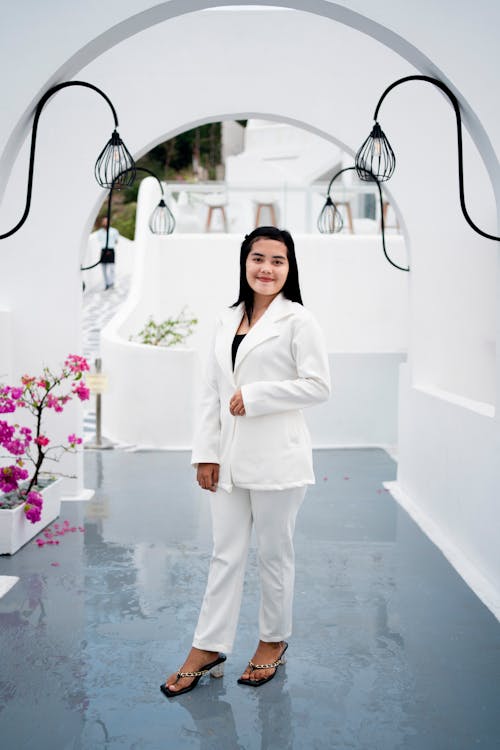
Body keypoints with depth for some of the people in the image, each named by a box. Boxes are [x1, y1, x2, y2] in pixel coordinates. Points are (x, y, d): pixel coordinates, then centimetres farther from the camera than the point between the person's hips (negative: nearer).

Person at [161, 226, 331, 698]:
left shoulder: (298, 320, -5)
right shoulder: (226, 320, 11)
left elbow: (318, 385, -12)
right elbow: (210, 392, 10)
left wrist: (253, 396, -15)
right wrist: (206, 453, 4)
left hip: (276, 458, -5)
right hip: (229, 457, 5)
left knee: (273, 553, 10)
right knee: (225, 554, 11)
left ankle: (273, 641, 29)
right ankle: (207, 649, 21)